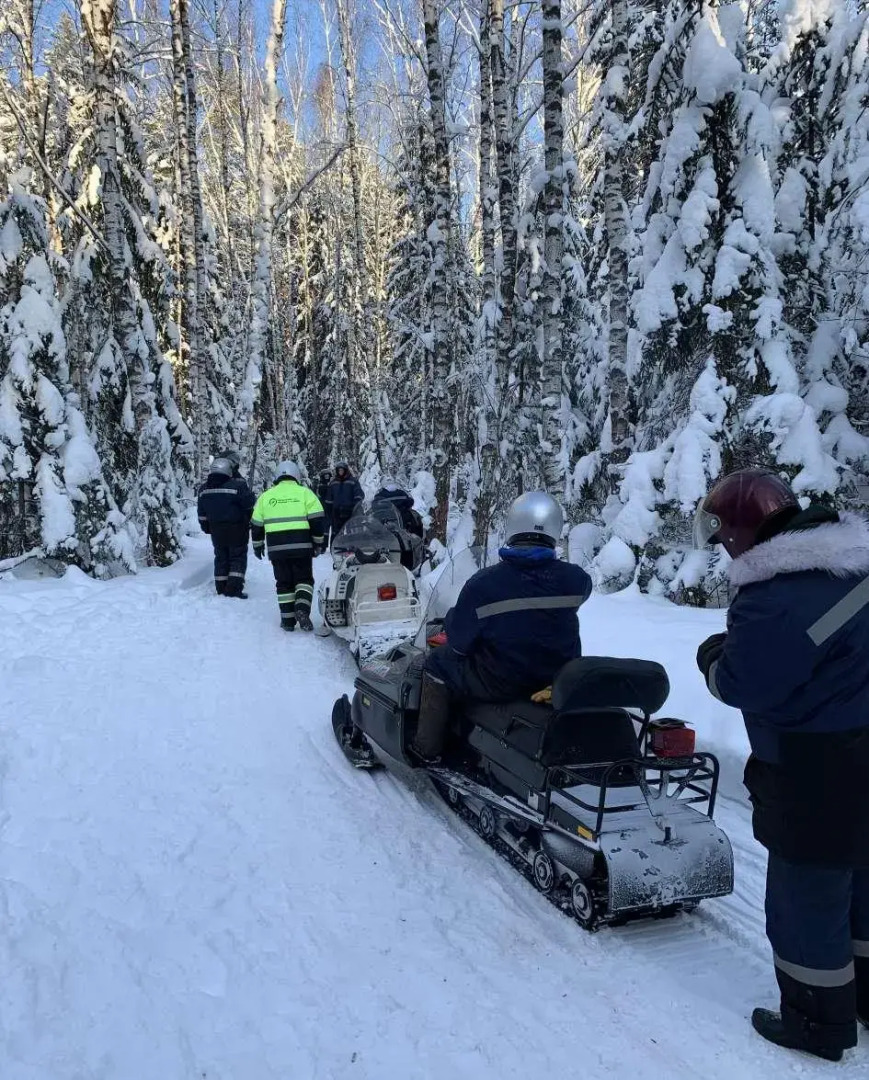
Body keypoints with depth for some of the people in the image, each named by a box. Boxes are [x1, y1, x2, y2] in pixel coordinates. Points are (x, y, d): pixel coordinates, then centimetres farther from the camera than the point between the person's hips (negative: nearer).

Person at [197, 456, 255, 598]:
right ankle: (234, 588, -4)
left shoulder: (204, 489, 4)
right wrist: (250, 522, 6)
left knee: (221, 558, 15)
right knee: (238, 557, 3)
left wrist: (206, 527, 22)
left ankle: (221, 589, 16)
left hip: (216, 530, 5)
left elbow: (202, 513, 11)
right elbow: (249, 504, -10)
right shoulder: (237, 485, -15)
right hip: (236, 530, -5)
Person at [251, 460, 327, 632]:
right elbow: (318, 520, -2)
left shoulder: (266, 496, 13)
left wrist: (258, 545, 27)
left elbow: (256, 524, 16)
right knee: (304, 579, 10)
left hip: (276, 547, 2)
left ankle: (288, 619, 9)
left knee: (284, 583, 10)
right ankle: (302, 608, -12)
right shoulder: (304, 493, 4)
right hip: (301, 545, -2)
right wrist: (319, 543, 7)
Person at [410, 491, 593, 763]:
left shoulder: (483, 583, -20)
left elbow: (459, 641, -10)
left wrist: (452, 617, 12)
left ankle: (427, 748, 25)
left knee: (438, 663, 18)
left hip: (500, 683, -4)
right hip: (560, 679, 4)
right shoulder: (576, 580, -10)